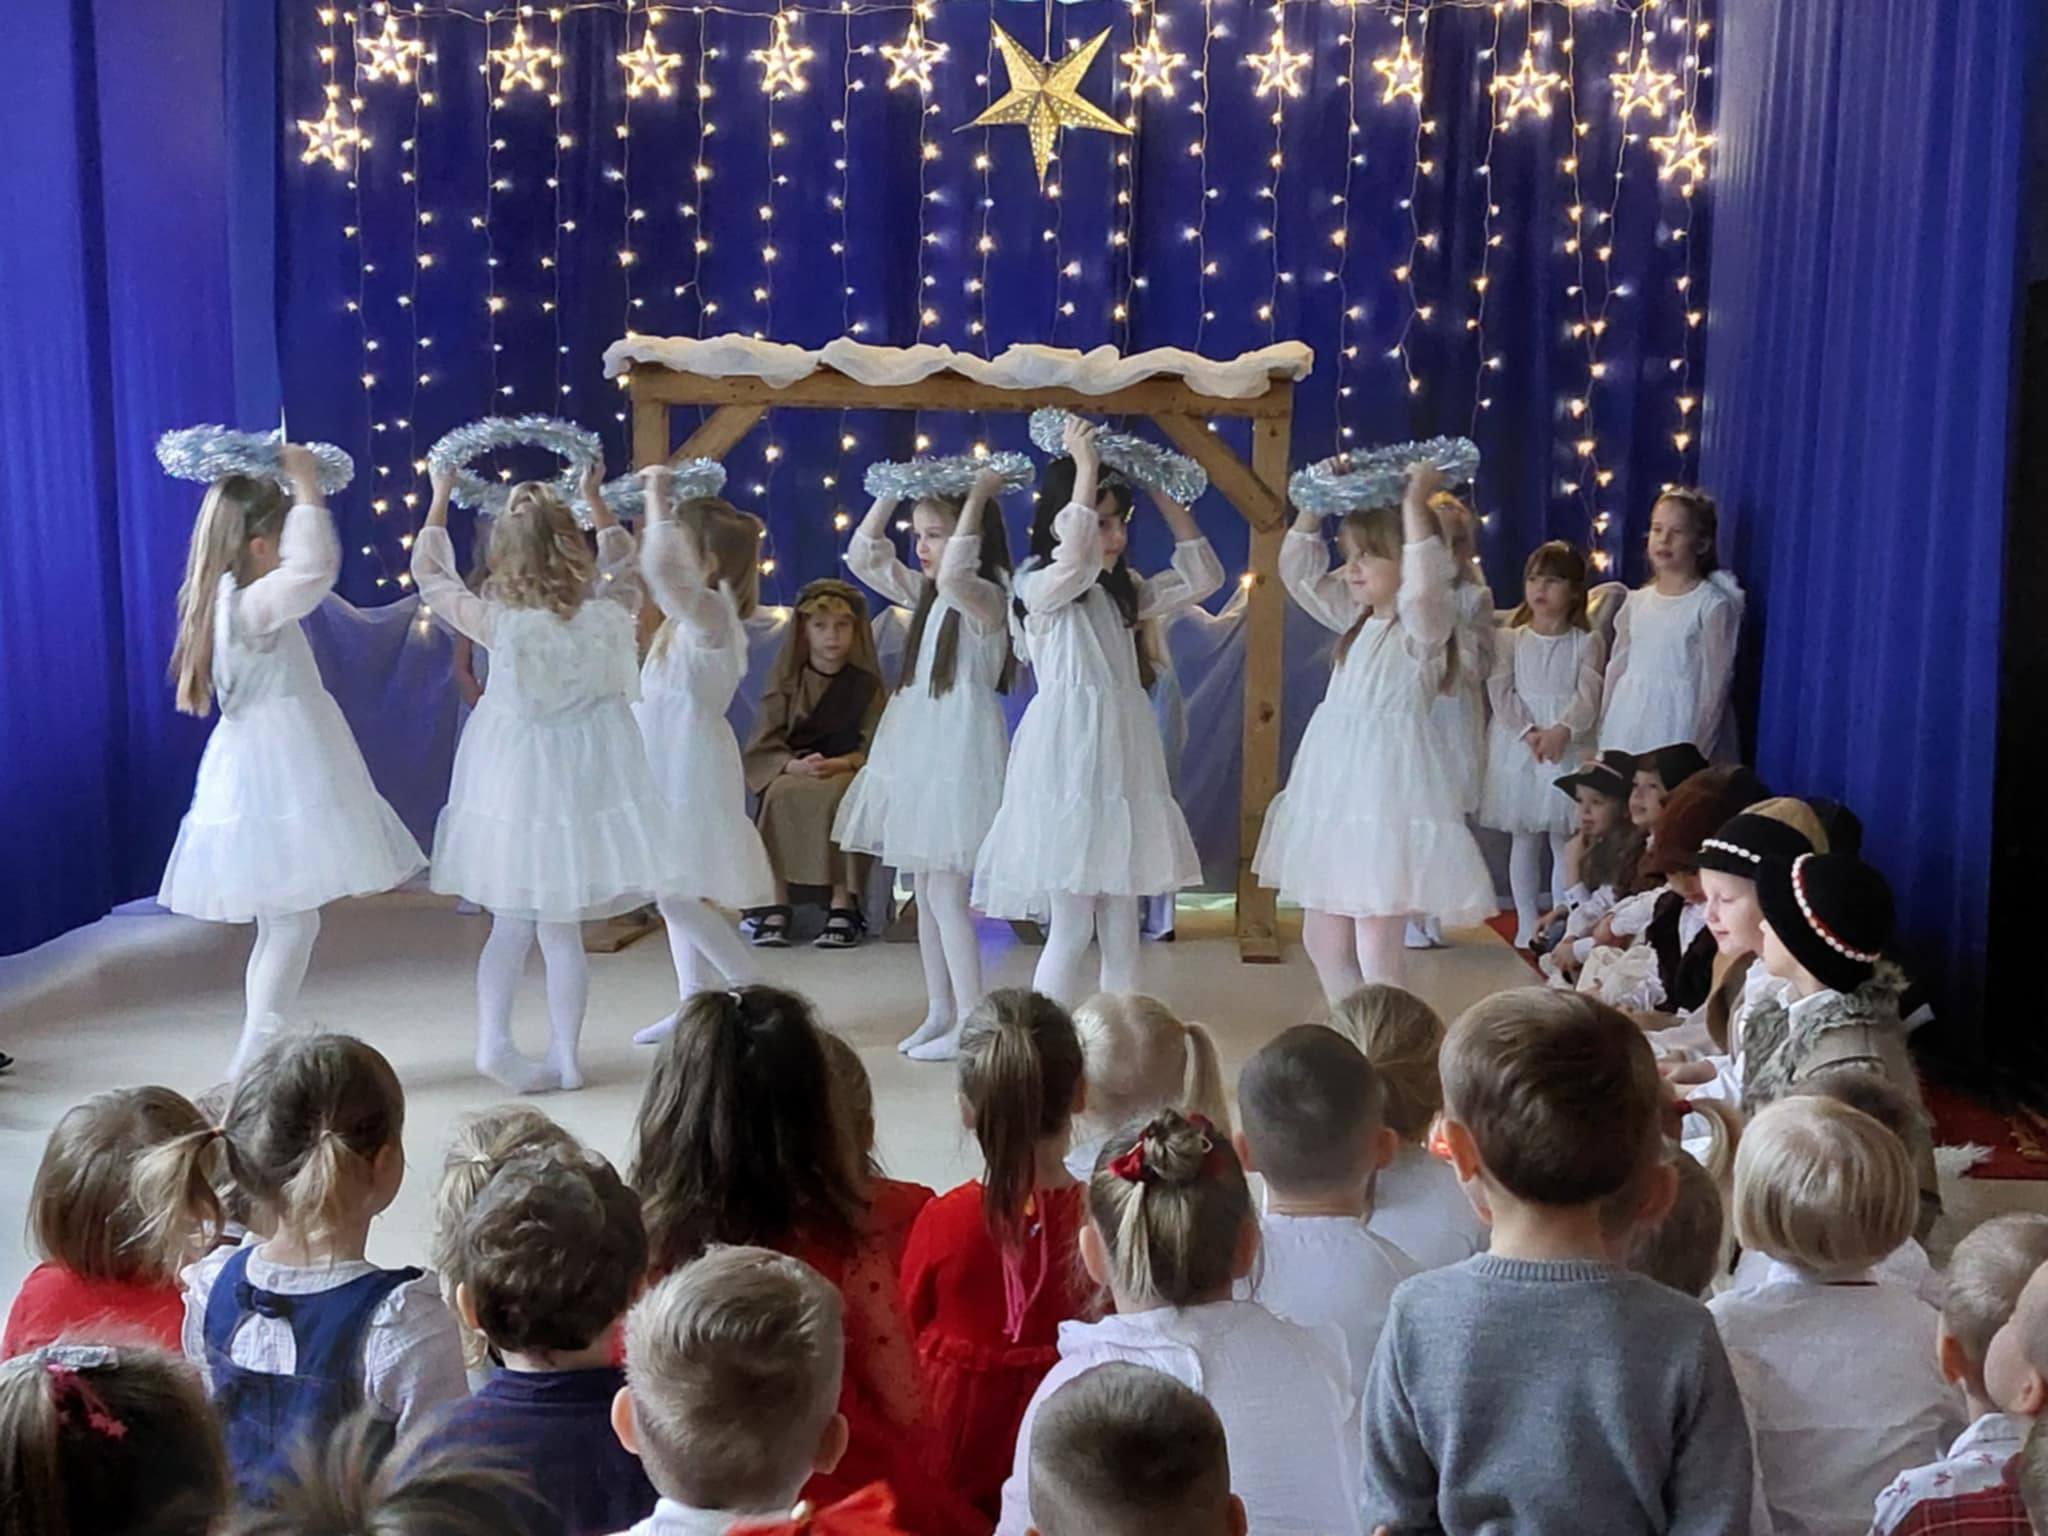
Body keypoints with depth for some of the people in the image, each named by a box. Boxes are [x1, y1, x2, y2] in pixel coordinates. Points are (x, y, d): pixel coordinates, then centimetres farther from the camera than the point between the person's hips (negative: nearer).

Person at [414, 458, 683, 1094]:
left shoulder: (500, 626, -18)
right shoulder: (606, 618, -14)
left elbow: (431, 576, -1)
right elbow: (627, 568, 10)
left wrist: (439, 498, 11)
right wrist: (594, 500, 21)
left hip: (514, 779, -1)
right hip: (584, 780, 1)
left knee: (510, 923, 15)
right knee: (562, 928, 9)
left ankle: (493, 1042, 7)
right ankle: (564, 1057, 15)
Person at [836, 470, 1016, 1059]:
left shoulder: (987, 598, -13)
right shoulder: (924, 593, 13)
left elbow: (954, 576, -35)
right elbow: (863, 557, 14)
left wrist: (979, 496, -27)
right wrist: (892, 492, 5)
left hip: (958, 750, -9)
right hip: (916, 746, 9)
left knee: (945, 892, -8)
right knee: (925, 892, 12)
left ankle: (970, 1023, -3)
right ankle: (940, 1012, 20)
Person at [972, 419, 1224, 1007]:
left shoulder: (1125, 592, 14)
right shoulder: (1040, 589, -7)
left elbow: (1201, 577, 13)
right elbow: (1073, 558, -29)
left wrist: (1164, 496, 7)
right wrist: (1084, 467, -22)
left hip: (1122, 758, 7)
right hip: (1067, 759, -7)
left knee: (1122, 933, 9)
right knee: (1071, 930, -5)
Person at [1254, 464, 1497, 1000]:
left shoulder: (1424, 624, -10)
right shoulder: (1357, 618, 13)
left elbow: (1424, 589, -34)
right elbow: (1297, 569, 18)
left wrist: (1415, 507, -28)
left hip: (1387, 793, -9)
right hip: (1334, 794, 9)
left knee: (1376, 958, -6)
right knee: (1322, 942, 14)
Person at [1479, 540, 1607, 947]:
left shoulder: (1587, 642, 2)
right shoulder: (1511, 639, 5)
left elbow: (1588, 696, -7)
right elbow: (1501, 693, -4)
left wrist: (1561, 731, -23)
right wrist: (1528, 731, -17)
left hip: (1569, 748, -1)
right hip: (1518, 748, 1)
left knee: (1565, 838, 3)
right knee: (1524, 837, 7)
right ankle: (1527, 921, 14)